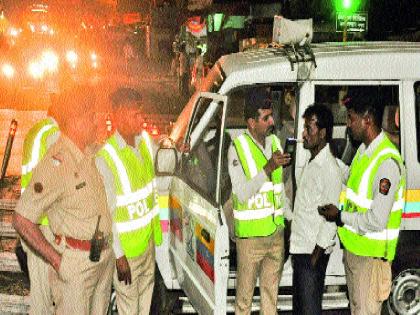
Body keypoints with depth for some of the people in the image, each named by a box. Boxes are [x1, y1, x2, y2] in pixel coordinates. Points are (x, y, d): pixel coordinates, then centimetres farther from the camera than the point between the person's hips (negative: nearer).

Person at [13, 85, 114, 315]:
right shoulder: (56, 164, -20)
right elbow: (22, 221, -21)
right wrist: (56, 260, -17)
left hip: (104, 258, 8)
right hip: (75, 264, -8)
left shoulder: (90, 154, 6)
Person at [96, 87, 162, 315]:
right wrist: (119, 256, -19)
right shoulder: (106, 159, -25)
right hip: (127, 245, -7)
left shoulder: (145, 140, -3)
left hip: (149, 237, 7)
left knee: (146, 293, 22)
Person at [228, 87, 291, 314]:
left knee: (271, 289, 15)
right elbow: (243, 193, -19)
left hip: (276, 232, 5)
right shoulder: (238, 148, -11)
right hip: (250, 235, -5)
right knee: (245, 291, 6)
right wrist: (269, 168, -27)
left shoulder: (275, 143, 7)